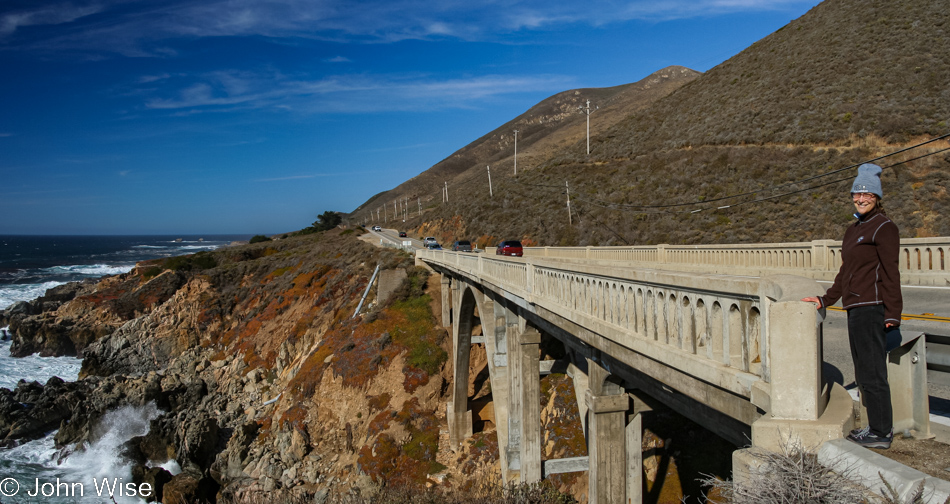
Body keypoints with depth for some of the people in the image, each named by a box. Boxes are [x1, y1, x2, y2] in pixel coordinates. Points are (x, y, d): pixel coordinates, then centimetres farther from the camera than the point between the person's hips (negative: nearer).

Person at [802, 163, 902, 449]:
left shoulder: (883, 227, -8)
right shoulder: (853, 230, 18)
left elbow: (890, 273, -13)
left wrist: (892, 313, -17)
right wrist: (825, 300, 24)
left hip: (871, 308, -9)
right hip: (856, 308, 9)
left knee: (872, 372, -4)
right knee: (864, 372, 15)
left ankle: (881, 433, 6)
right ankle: (880, 426, 26)